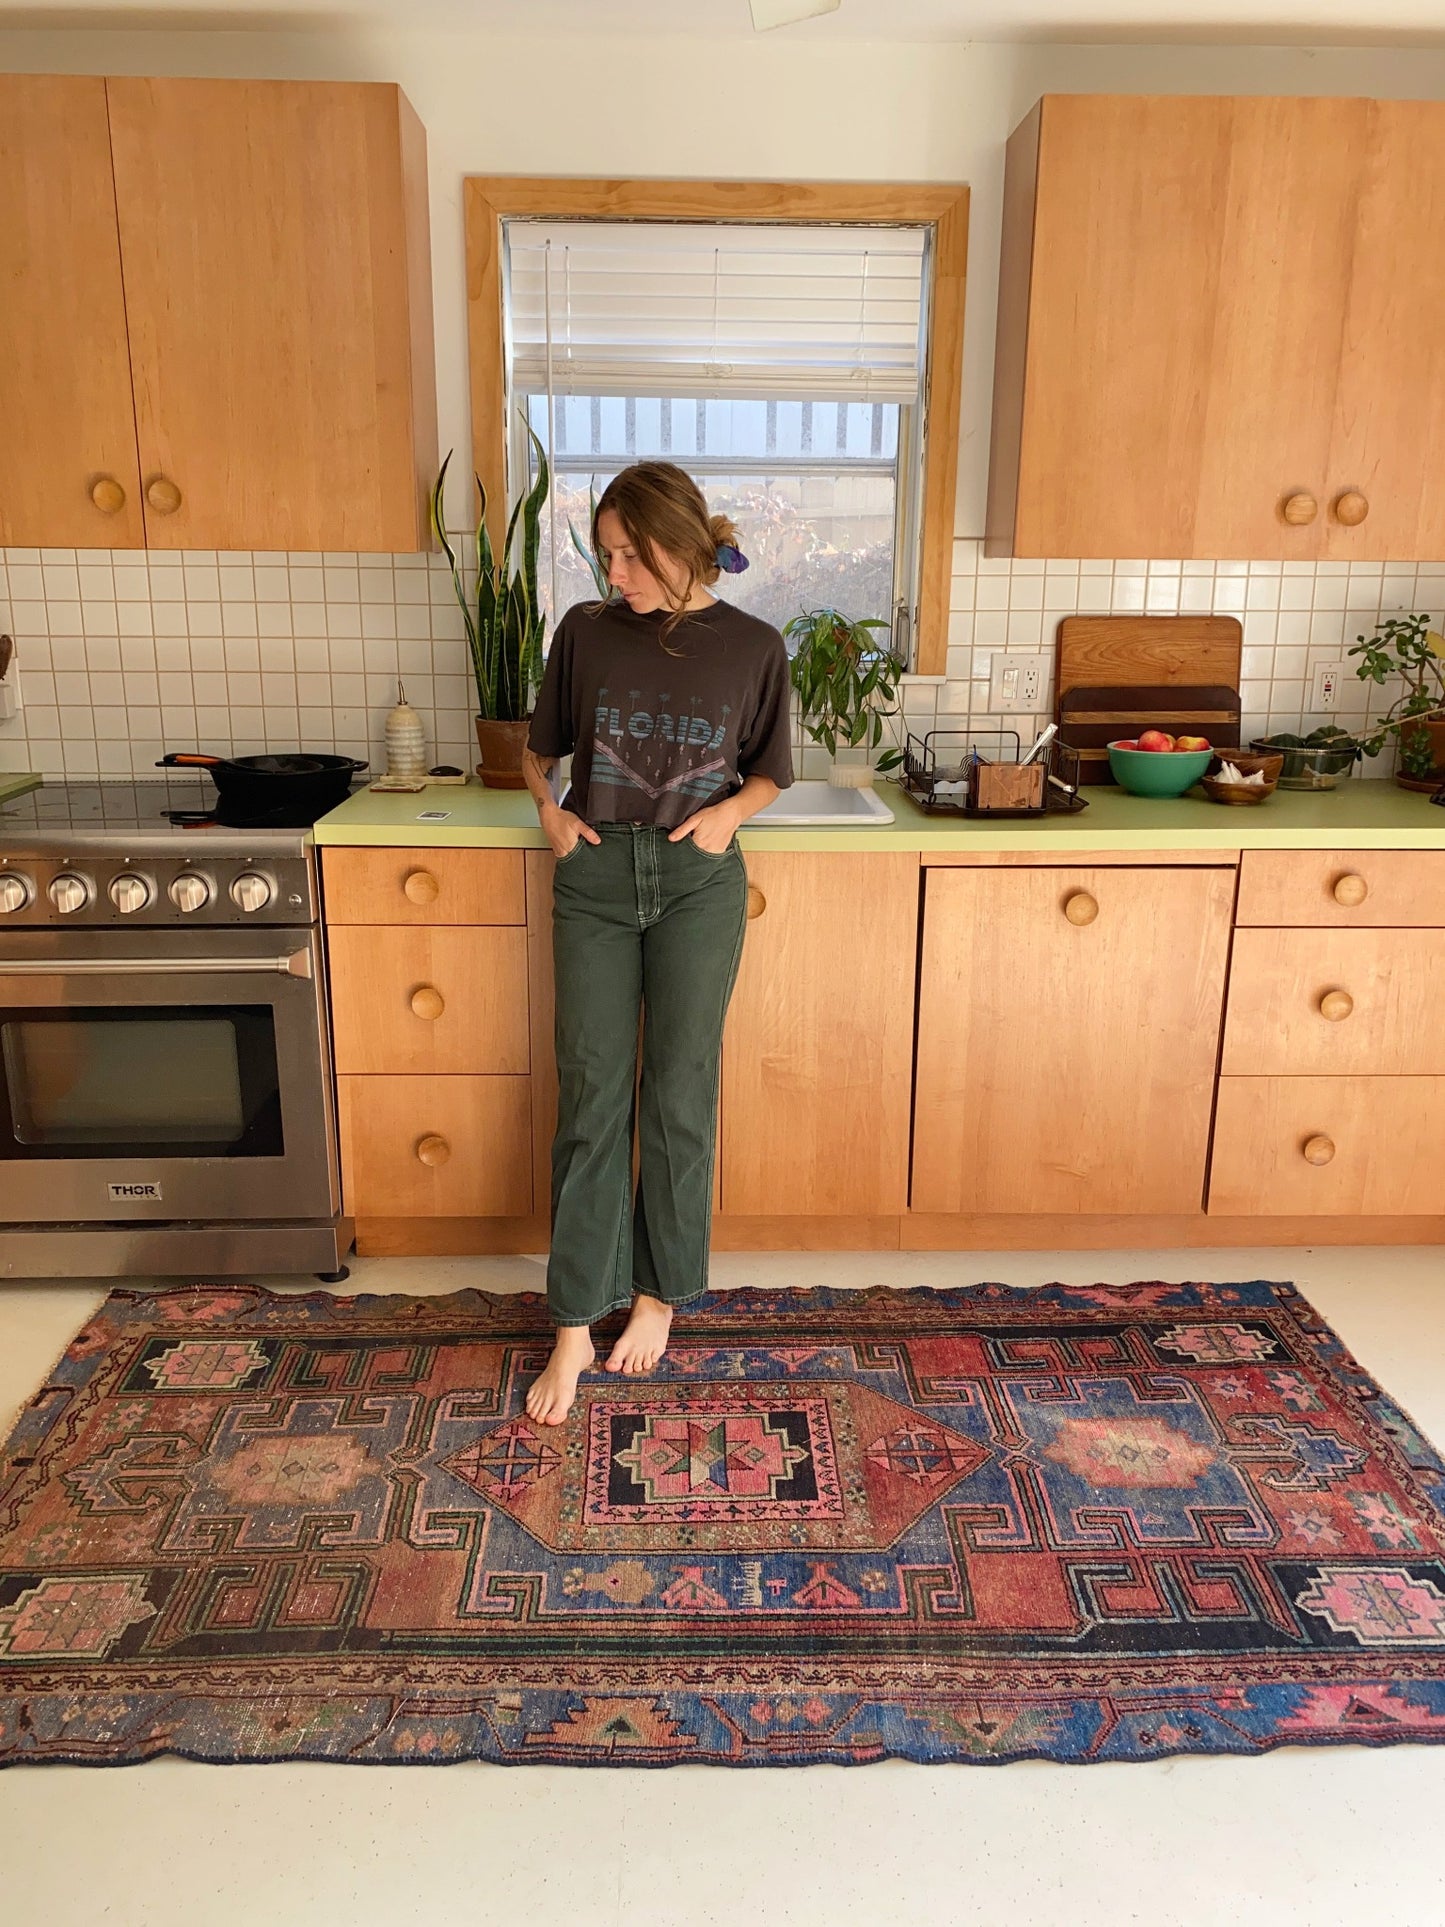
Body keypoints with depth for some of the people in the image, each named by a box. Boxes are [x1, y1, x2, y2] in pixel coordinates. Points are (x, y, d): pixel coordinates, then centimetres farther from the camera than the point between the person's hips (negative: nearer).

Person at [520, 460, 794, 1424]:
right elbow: (541, 747, 15)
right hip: (594, 877, 1)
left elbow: (769, 771, 10)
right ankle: (575, 1327, 13)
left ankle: (660, 1292, 27)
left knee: (679, 1096, 7)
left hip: (698, 882, -1)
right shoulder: (586, 631, 1)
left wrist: (731, 811, -9)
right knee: (590, 1097, 3)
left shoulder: (752, 645, -2)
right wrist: (548, 806, -3)